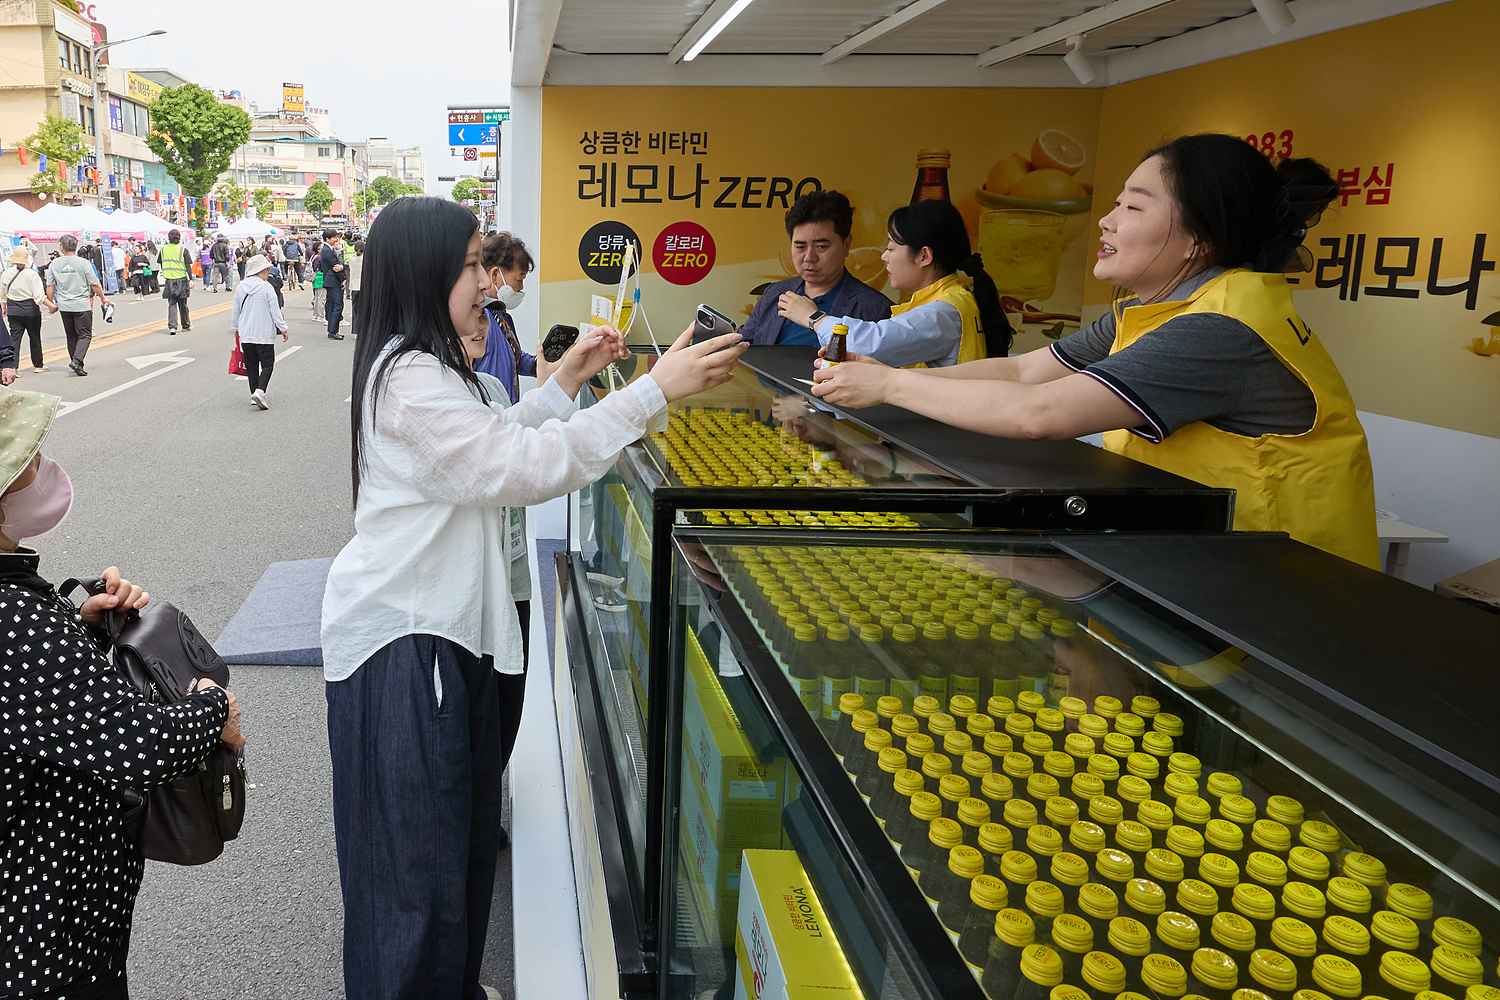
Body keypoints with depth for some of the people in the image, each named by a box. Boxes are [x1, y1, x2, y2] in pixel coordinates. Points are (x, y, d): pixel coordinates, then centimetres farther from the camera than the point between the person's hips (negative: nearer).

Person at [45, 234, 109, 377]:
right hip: (82, 305, -4)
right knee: (85, 334, 0)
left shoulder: (54, 264, 0)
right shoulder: (83, 263, -10)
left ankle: (75, 362, 18)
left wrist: (51, 303, 15)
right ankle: (77, 360, -18)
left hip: (64, 306, 4)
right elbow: (95, 284, -7)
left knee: (71, 336, 15)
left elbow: (50, 286, 3)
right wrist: (103, 297, 9)